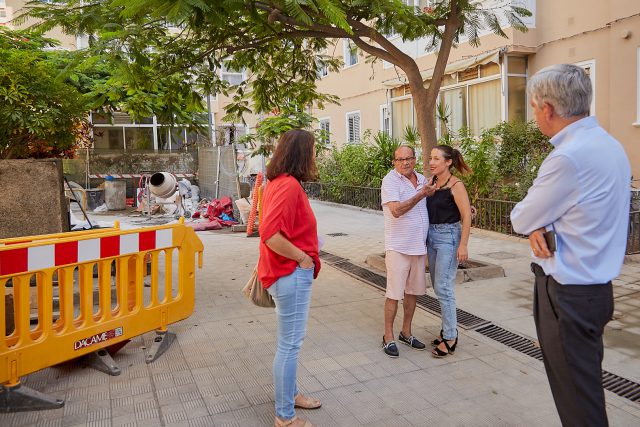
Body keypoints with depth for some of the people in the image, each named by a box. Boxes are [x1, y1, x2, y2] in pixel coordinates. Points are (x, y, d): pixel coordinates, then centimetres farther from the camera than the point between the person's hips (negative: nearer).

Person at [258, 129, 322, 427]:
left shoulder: (278, 182, 9)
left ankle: (289, 393, 40)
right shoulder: (289, 185, -20)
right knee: (290, 343, 1)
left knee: (289, 339, 22)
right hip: (292, 274, -10)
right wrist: (302, 257, -19)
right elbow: (270, 234, -30)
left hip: (289, 272, 10)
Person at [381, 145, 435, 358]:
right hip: (398, 246, -7)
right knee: (394, 294, -2)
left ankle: (406, 332, 29)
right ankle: (388, 337, 11)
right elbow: (396, 210, -23)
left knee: (413, 291, 14)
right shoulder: (390, 181, -10)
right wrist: (421, 194, -23)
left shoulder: (421, 179, 10)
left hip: (418, 245, 7)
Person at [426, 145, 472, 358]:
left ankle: (450, 338, 2)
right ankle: (448, 328, 28)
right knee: (438, 286, 14)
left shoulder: (456, 185, -13)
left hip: (448, 237, -8)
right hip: (432, 236, 8)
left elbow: (466, 216, -14)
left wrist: (463, 245, -17)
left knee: (443, 287, -8)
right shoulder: (431, 181, 6)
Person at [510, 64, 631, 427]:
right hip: (595, 285, 9)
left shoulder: (569, 157, -25)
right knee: (585, 381, 23)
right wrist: (540, 227, -7)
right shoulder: (608, 145, 6)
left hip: (568, 294, -9)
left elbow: (521, 219, -15)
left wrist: (534, 223, 7)